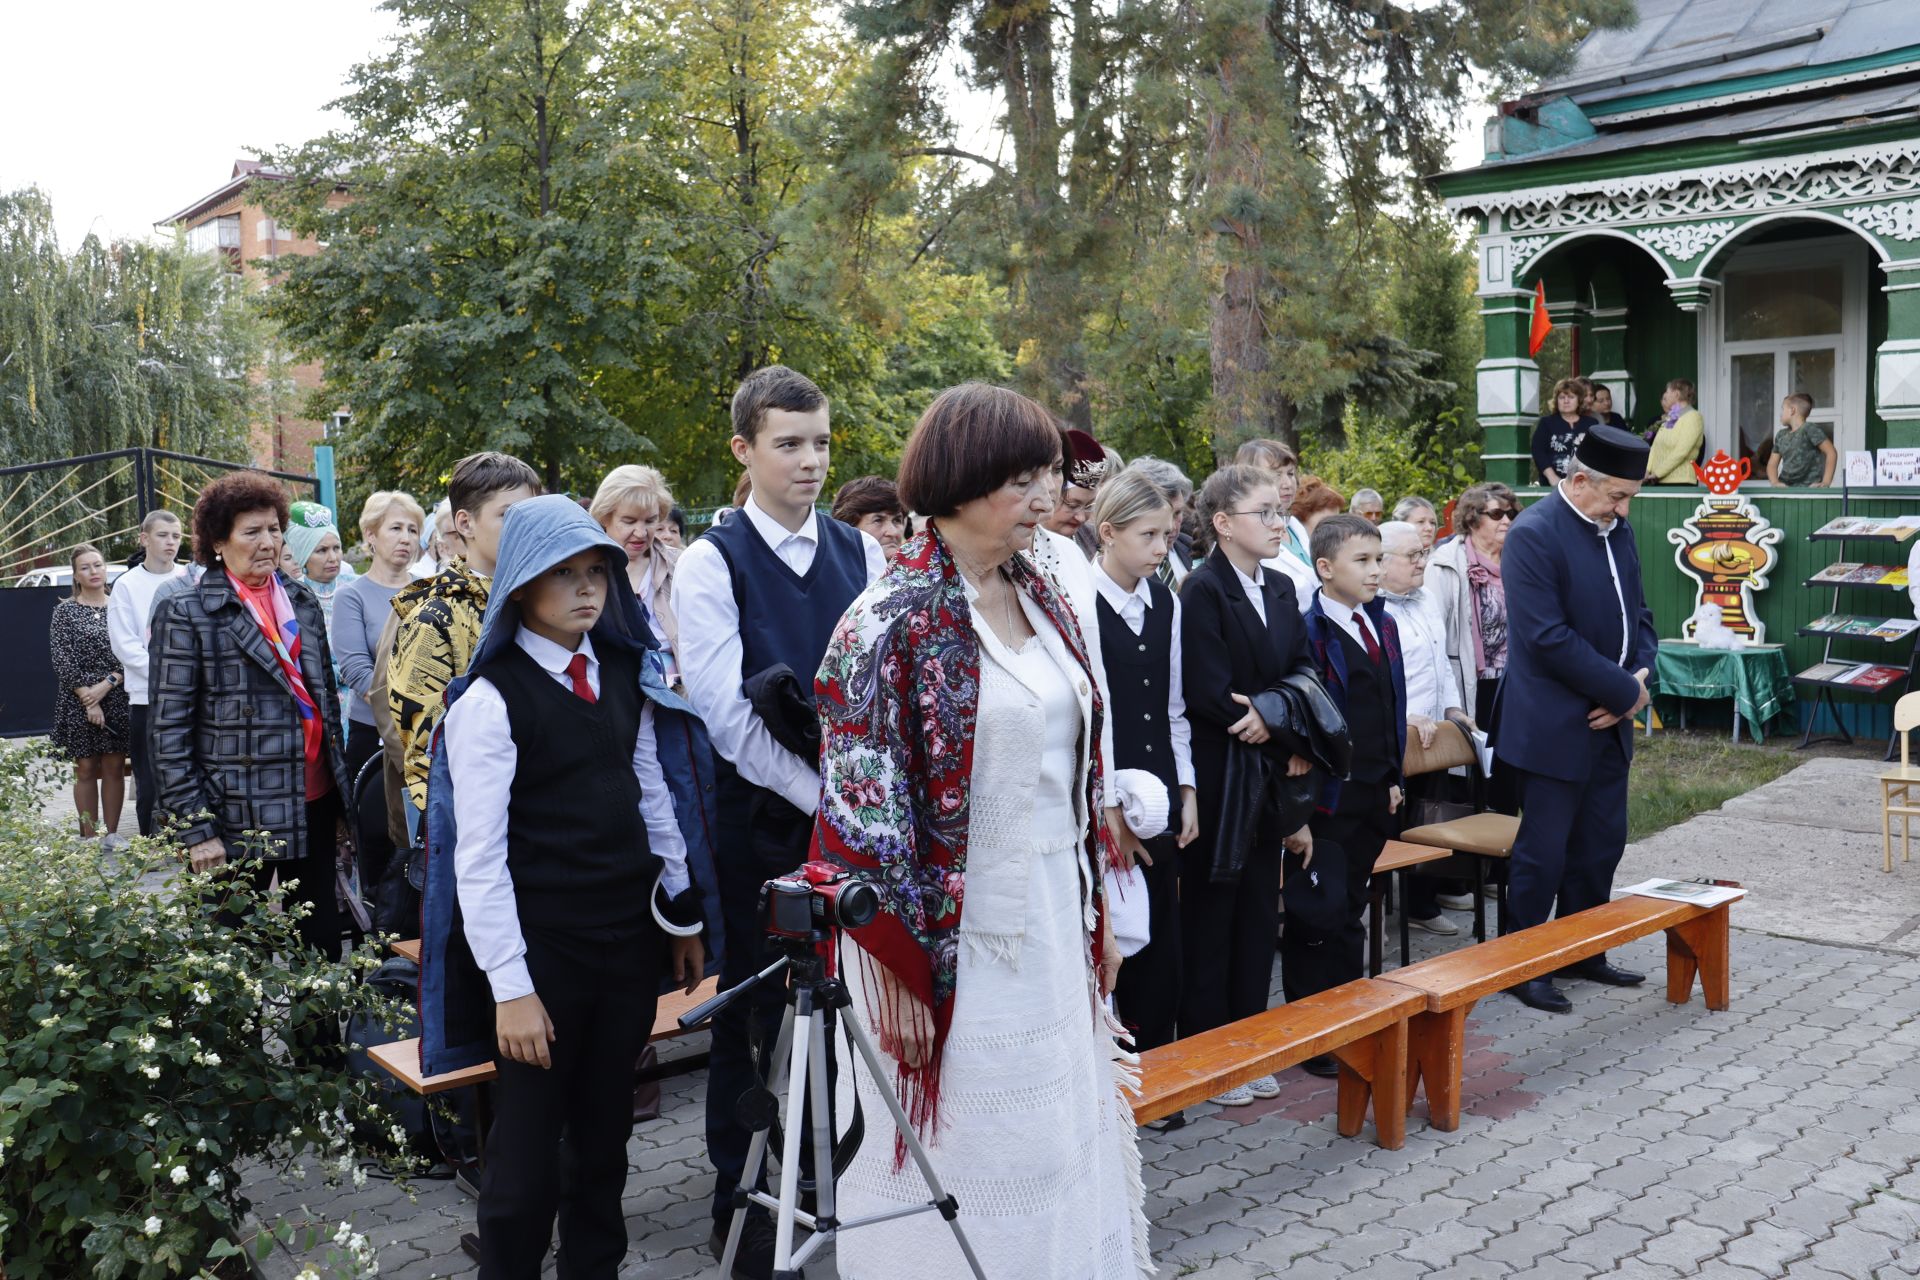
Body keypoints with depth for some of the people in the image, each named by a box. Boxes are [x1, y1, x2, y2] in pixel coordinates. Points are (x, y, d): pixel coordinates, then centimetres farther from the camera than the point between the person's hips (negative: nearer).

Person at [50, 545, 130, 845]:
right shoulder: (65, 611, 3)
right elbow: (63, 660, -4)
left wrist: (107, 684, -13)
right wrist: (88, 699, -11)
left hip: (117, 700, 1)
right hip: (79, 703, -1)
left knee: (114, 767, 3)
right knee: (85, 769, 2)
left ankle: (111, 834, 10)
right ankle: (90, 837, 7)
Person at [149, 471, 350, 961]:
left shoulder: (302, 600, 9)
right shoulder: (187, 613, -6)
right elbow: (170, 731, -9)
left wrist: (341, 795, 13)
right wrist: (196, 828, -13)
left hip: (313, 802, 5)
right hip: (237, 813, -5)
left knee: (321, 936, 13)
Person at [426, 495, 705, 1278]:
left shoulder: (622, 674, 7)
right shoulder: (489, 699, -12)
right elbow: (479, 856, -14)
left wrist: (683, 915, 12)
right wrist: (510, 986, -17)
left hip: (629, 937, 6)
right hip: (542, 949, -5)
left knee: (605, 1132, 17)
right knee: (527, 1151, 5)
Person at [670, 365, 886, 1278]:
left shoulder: (860, 553, 7)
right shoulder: (711, 563, -6)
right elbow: (725, 713, -12)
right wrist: (824, 795, -16)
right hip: (764, 819, -3)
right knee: (753, 1015, 7)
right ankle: (741, 1205, 23)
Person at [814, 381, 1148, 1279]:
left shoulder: (1041, 601, 6)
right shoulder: (895, 620, -14)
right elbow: (862, 809, -15)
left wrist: (1095, 914, 14)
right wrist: (897, 972, -14)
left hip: (1053, 918, 7)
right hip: (952, 929, -6)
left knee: (1060, 1132, 16)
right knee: (959, 1149, 7)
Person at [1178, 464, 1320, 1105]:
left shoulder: (1281, 589, 10)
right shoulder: (1203, 590, -13)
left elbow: (1304, 671, 5)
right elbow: (1209, 694, -19)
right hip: (1217, 778, -7)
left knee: (1259, 913, 13)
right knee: (1211, 915, 3)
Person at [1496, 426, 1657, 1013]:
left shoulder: (1618, 530, 8)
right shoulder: (1535, 533, -17)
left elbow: (1637, 613, 15)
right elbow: (1548, 636, -23)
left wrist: (1638, 677, -4)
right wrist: (1624, 691, -17)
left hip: (1608, 722, 8)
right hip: (1554, 726, -8)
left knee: (1602, 844, 16)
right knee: (1543, 851, 1)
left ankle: (1583, 953, 31)